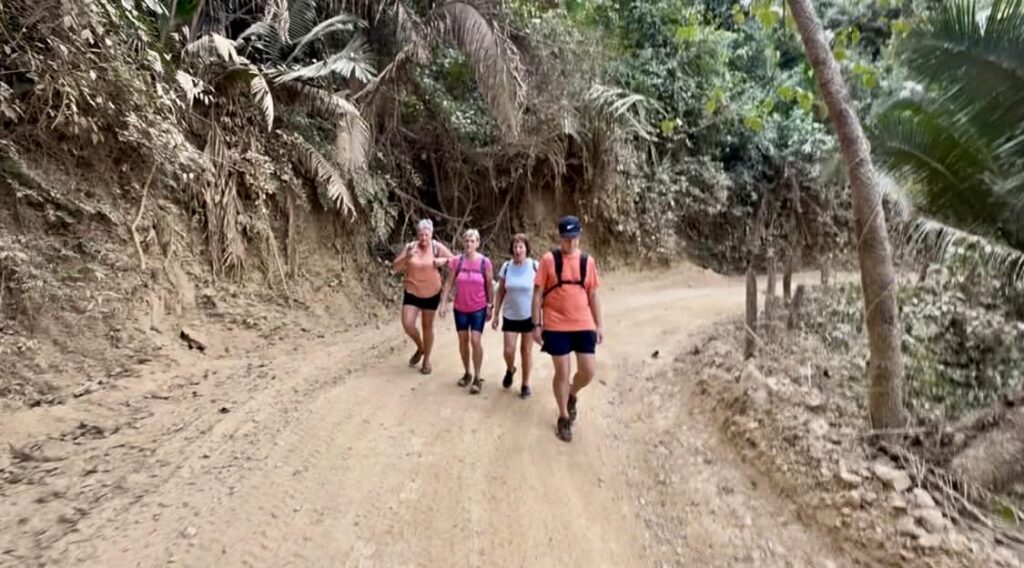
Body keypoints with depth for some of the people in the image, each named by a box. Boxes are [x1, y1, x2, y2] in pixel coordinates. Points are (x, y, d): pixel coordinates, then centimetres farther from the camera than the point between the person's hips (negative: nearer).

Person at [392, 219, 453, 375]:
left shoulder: (437, 247, -9)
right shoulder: (410, 247, -8)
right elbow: (396, 267, -8)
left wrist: (443, 260, -20)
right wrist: (406, 257, -26)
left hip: (432, 293, 0)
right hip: (412, 292, 1)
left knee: (427, 326, 10)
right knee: (407, 324, -9)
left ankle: (427, 360, 27)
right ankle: (420, 347, 22)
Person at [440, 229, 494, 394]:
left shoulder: (485, 262, -9)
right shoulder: (456, 261, -5)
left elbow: (489, 286, 0)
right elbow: (449, 283, 0)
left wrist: (491, 306, 2)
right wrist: (444, 303, -5)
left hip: (478, 308, -2)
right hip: (460, 308, 3)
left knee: (475, 340, -10)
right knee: (463, 340, 11)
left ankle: (477, 378, 2)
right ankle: (467, 373, 28)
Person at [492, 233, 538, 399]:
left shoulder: (535, 266, -10)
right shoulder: (506, 267, -3)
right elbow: (500, 293, 4)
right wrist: (496, 315, 3)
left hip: (529, 316, -2)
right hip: (510, 316, 2)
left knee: (526, 351, 7)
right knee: (508, 351, -1)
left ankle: (525, 384, 23)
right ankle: (510, 370, 33)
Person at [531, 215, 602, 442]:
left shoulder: (588, 261, 4)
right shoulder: (549, 259, -6)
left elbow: (593, 295, 10)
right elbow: (538, 294, -4)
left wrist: (599, 325, 9)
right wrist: (536, 325, -7)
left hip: (584, 325, 3)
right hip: (556, 327, -3)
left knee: (588, 372, 3)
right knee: (562, 373, 3)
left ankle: (572, 394, 36)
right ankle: (564, 418, 22)